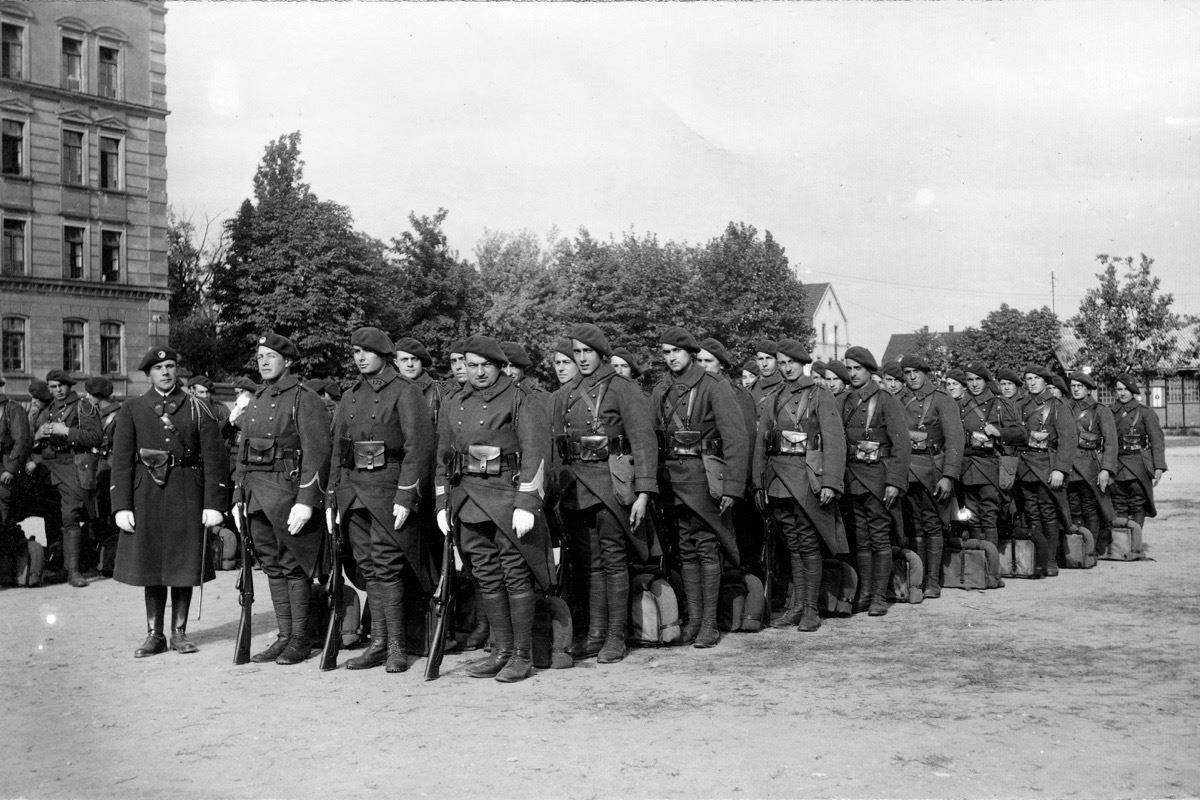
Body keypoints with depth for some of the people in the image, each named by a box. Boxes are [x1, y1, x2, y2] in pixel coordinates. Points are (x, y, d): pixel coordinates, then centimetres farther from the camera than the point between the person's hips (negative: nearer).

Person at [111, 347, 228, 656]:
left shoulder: (197, 409, 4)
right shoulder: (132, 410, 6)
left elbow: (214, 458, -1)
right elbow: (121, 460, 2)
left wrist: (214, 504, -9)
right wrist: (122, 506, -7)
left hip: (187, 495, 0)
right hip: (146, 493, 1)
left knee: (184, 565, 4)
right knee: (150, 565, 5)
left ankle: (180, 633, 15)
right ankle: (154, 634, 15)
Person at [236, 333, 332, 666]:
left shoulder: (304, 400, -9)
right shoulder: (256, 401, 16)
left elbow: (317, 454, -15)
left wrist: (306, 502, -21)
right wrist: (239, 497, 16)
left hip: (289, 492, -7)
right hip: (257, 497, 7)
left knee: (295, 566, -1)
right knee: (273, 566, 10)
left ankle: (300, 640, 7)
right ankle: (284, 636, 17)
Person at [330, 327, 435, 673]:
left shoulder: (405, 392, -5)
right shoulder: (350, 397, 16)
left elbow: (418, 446, -12)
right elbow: (338, 448, 19)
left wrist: (405, 497, -17)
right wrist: (333, 494, 12)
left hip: (388, 488, -6)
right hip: (354, 489, 6)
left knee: (386, 567, -9)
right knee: (368, 569, 8)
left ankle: (397, 647, -2)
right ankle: (378, 643, 14)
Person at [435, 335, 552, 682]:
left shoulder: (518, 402, -4)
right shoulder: (455, 407, 15)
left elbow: (535, 453, -10)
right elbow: (443, 458, 20)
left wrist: (526, 505, -17)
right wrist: (442, 504, 14)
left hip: (507, 495, -6)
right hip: (469, 497, 6)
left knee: (516, 576, -3)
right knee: (487, 578, 9)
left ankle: (522, 656, 4)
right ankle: (501, 651, 17)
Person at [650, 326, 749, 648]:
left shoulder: (714, 388, -4)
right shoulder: (660, 392, 12)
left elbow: (736, 438, -9)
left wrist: (732, 487, -14)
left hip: (704, 475, -5)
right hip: (672, 478, 5)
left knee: (707, 548, -4)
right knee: (686, 550, 8)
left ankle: (709, 624, 0)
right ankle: (693, 619, 14)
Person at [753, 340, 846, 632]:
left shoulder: (821, 397, 0)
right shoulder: (773, 401, 15)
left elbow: (835, 441, -7)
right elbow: (761, 444, 16)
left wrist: (830, 483, -15)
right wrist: (759, 484, 9)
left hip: (807, 477, -5)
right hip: (778, 481, 5)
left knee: (809, 544, -3)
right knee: (793, 544, 9)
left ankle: (811, 609, 3)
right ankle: (796, 605, 14)